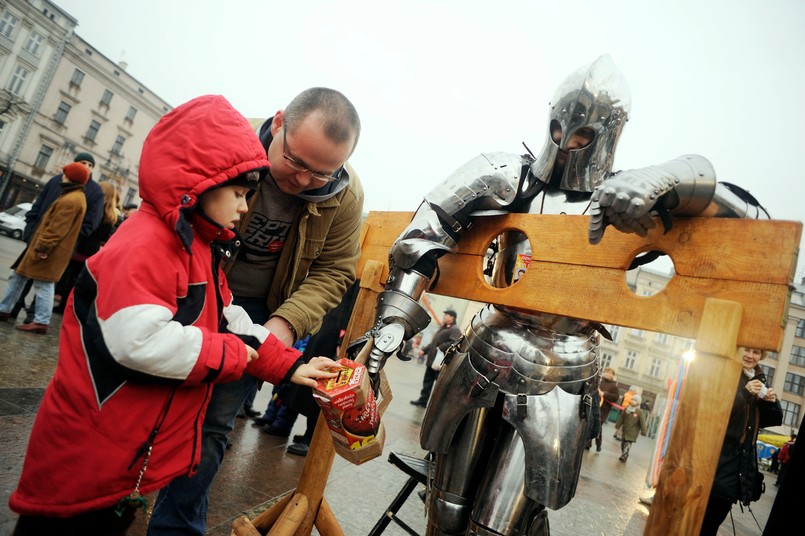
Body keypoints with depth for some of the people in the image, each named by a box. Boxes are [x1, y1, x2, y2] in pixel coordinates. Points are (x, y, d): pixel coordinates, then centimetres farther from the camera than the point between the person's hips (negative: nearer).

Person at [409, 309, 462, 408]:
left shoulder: (455, 330, -8)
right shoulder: (443, 328, 23)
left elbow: (453, 343, -25)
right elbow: (433, 343, 28)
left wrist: (441, 348, -25)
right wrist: (424, 350, 22)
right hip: (432, 360, 9)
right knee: (427, 381, 13)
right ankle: (423, 400, 21)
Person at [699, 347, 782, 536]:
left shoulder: (759, 381, 12)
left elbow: (774, 420, 15)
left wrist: (772, 402, -5)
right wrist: (744, 392, -25)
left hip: (742, 461, 6)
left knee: (715, 518, 13)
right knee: (703, 518, -5)